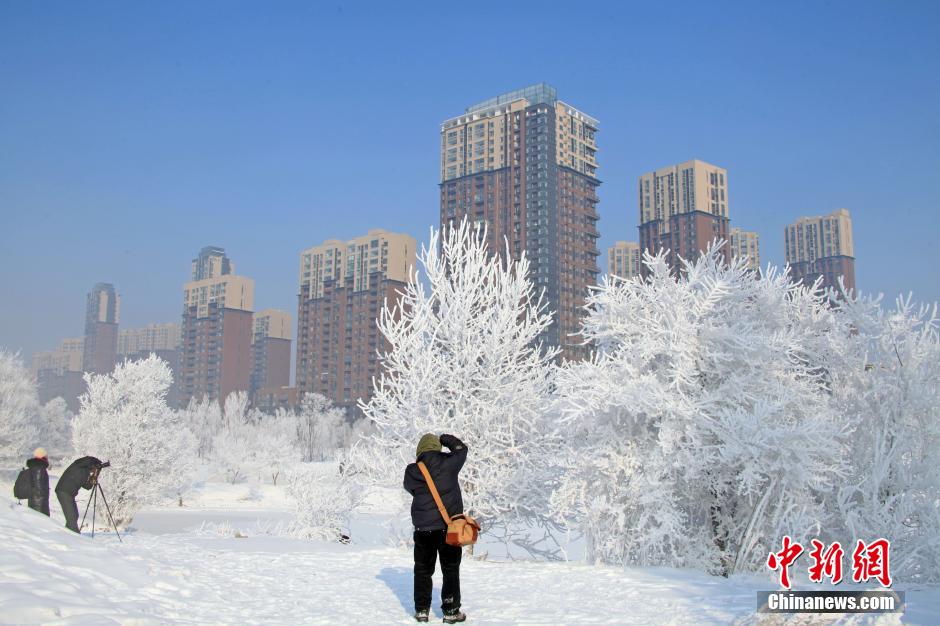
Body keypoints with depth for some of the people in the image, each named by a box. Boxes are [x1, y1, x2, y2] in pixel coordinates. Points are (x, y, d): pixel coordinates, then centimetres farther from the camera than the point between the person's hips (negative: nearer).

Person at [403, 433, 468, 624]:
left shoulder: (411, 471, -5)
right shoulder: (448, 463, -10)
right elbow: (461, 449, 9)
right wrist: (444, 439, 23)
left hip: (423, 527, 2)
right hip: (449, 526, -1)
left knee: (423, 570, 14)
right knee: (451, 569, 9)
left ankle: (422, 610, 17)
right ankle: (451, 611, 11)